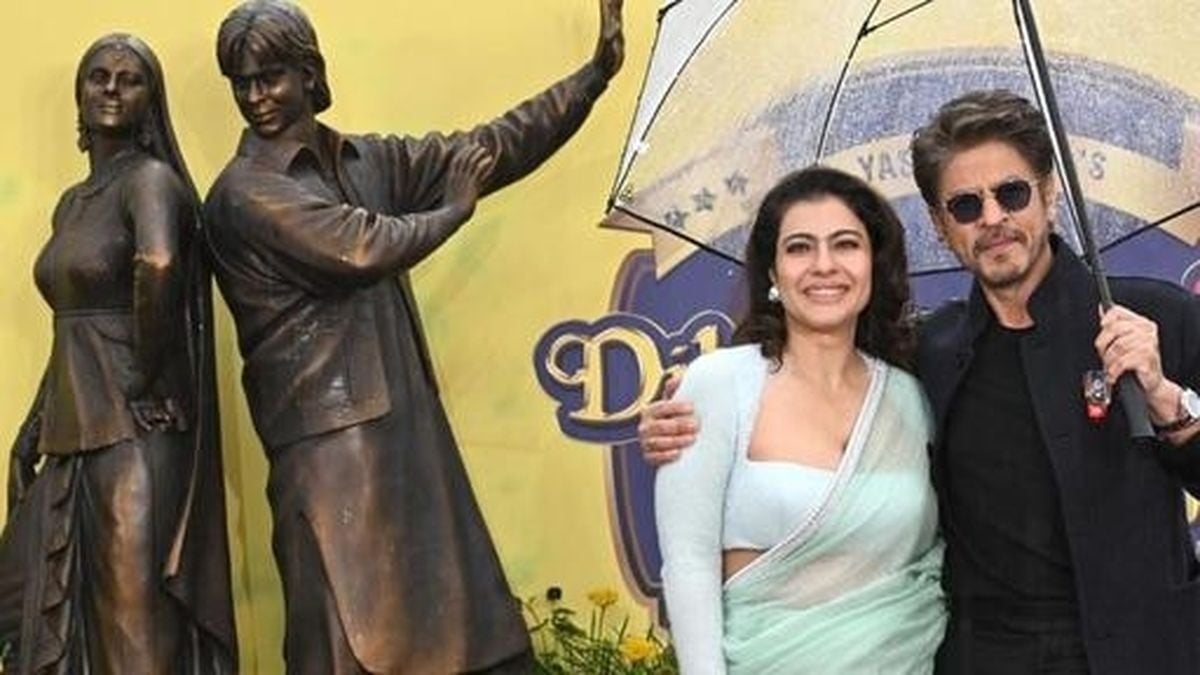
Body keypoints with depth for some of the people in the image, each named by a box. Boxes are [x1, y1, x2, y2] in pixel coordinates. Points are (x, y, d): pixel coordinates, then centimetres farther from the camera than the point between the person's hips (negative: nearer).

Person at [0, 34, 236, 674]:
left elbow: (158, 265, -31)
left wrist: (144, 384, -23)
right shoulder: (71, 203, 16)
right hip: (73, 433, 8)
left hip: (136, 433, -8)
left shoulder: (151, 178, -10)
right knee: (57, 615, 13)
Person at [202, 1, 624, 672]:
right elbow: (362, 247, -19)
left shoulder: (367, 160, 12)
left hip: (405, 422, 7)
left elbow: (487, 149, 11)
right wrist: (452, 209, -2)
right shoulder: (246, 192, -8)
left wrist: (595, 74, 7)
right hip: (327, 437, -7)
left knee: (451, 616, 12)